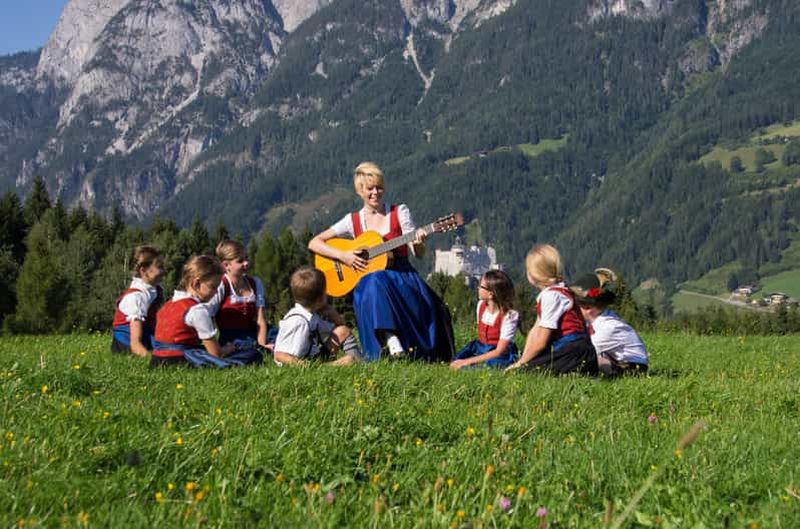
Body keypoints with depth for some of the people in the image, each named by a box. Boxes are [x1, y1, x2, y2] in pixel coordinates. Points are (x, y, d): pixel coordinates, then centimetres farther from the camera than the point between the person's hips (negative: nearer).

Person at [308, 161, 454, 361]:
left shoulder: (399, 212, 6)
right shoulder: (353, 221, 7)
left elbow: (418, 253, 2)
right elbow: (314, 243, 4)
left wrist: (419, 243, -22)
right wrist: (343, 256, -11)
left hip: (402, 276, 1)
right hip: (368, 281, -1)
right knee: (375, 282, -38)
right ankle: (390, 339, -43)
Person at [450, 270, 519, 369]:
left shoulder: (509, 316, -19)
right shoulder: (481, 305, 1)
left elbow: (499, 351, -20)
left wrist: (468, 361, -22)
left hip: (502, 356, -7)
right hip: (481, 349, 7)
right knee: (455, 364, -20)